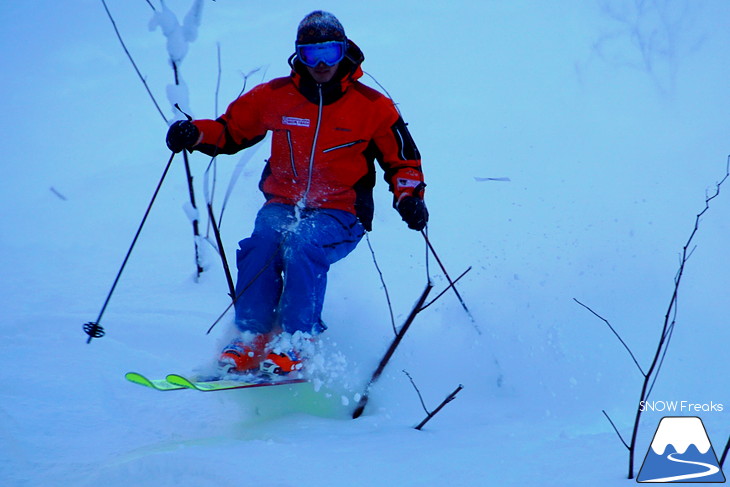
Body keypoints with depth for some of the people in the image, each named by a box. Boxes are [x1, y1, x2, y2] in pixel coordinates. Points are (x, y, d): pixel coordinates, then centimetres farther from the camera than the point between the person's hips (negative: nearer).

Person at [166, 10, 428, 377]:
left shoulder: (372, 106, 3)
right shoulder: (275, 96, 7)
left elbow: (402, 159, 10)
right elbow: (231, 130, 16)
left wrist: (409, 197, -9)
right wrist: (195, 134, -4)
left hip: (339, 213, -2)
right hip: (283, 205, 2)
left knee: (303, 246, -34)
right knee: (260, 246, -30)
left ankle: (294, 343, -31)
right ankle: (251, 338, -22)